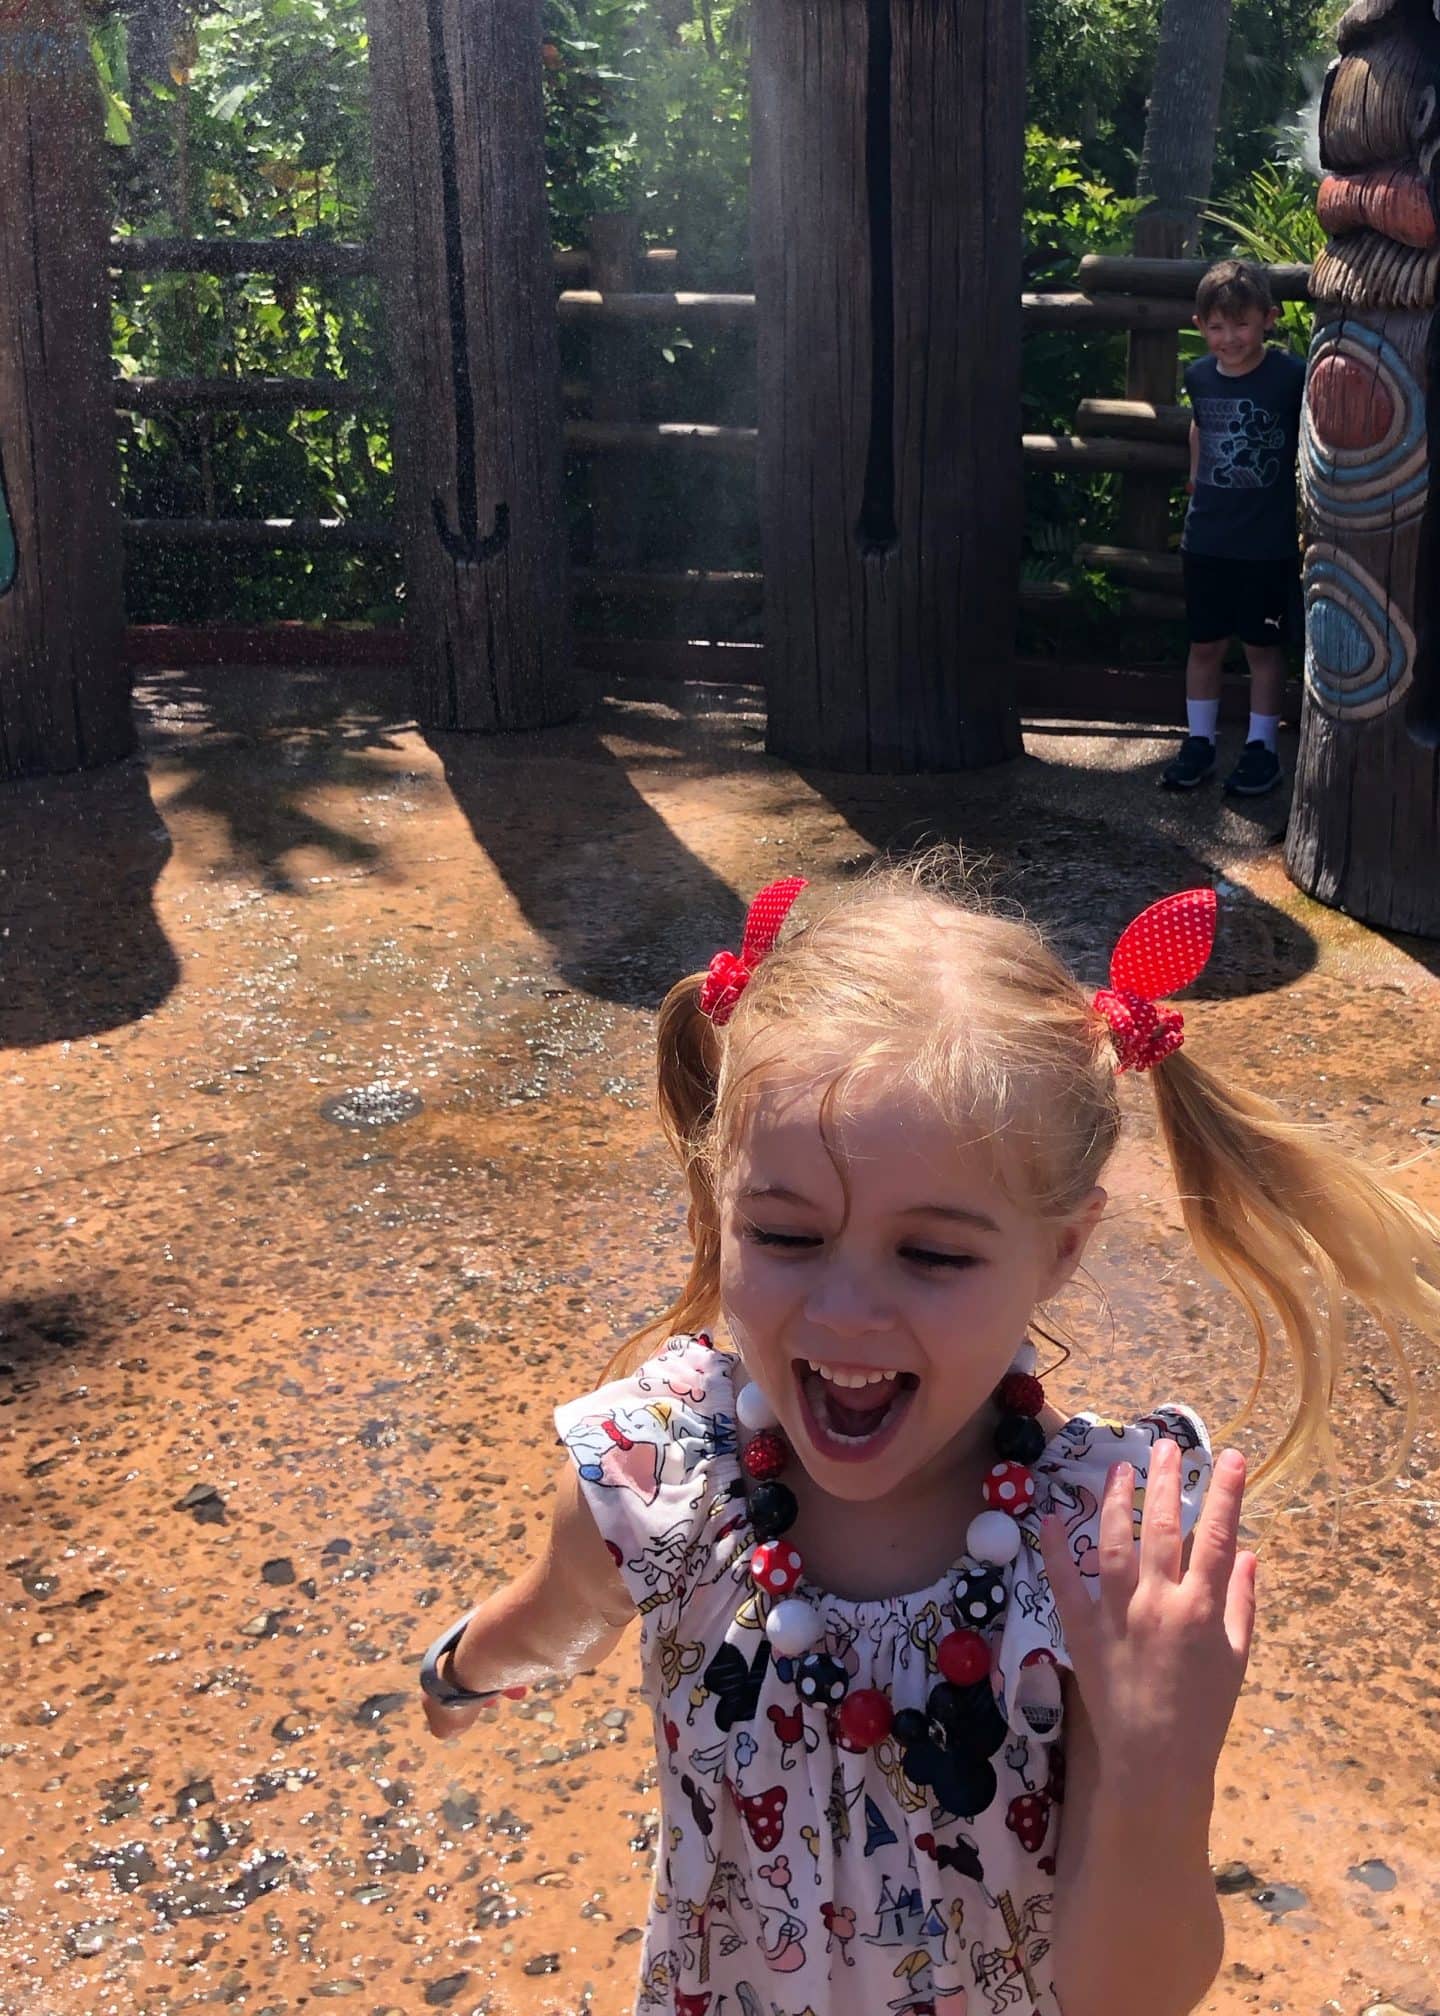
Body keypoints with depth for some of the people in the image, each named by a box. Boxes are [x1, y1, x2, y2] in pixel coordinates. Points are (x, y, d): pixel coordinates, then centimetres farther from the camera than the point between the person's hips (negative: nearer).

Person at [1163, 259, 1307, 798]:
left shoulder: (1293, 377, -14)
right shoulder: (1199, 376, 1)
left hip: (1269, 545, -4)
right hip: (1206, 540, 4)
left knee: (1263, 647, 7)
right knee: (1204, 645, 12)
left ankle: (1261, 748, 19)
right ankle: (1199, 741, 24)